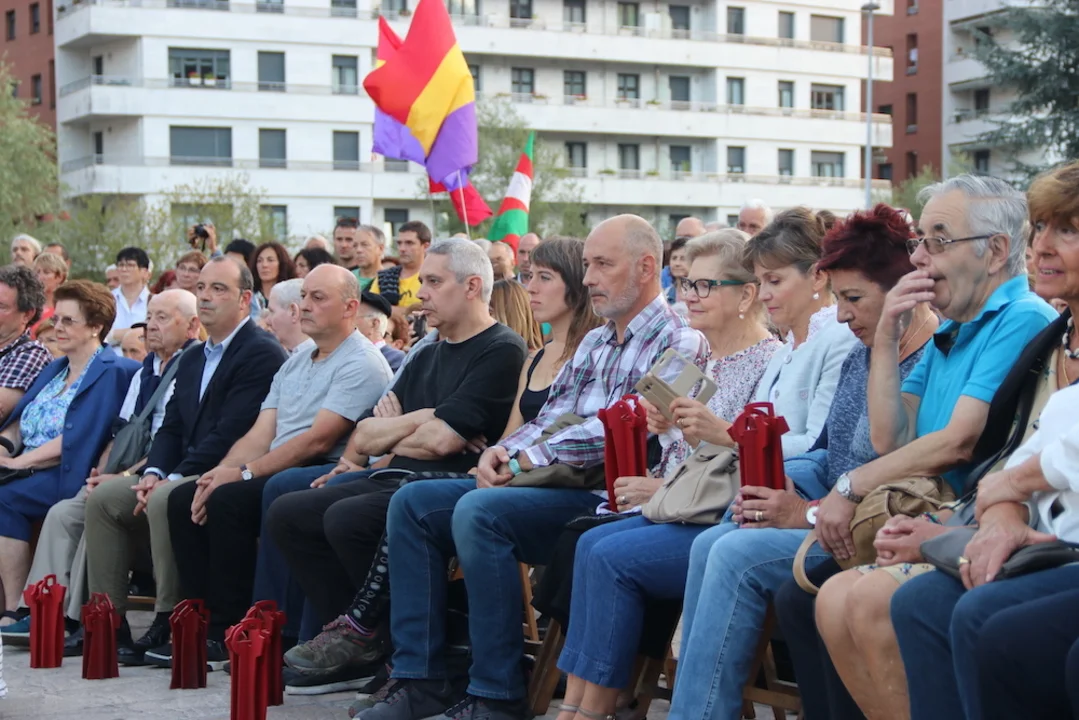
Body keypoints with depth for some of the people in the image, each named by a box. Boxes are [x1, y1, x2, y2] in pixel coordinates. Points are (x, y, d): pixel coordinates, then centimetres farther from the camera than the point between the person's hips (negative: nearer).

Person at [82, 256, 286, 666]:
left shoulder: (262, 354, -11)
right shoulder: (193, 359, 20)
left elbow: (230, 433, -19)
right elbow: (171, 428, 17)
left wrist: (173, 479, -18)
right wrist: (153, 473, -3)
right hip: (181, 477, 10)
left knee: (165, 501, -32)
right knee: (103, 498, 0)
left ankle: (170, 624, -25)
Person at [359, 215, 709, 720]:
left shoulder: (678, 343, -6)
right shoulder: (594, 343, 23)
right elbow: (548, 419, 22)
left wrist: (532, 458, -12)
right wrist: (500, 451, 0)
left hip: (607, 496, -10)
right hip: (555, 488, 10)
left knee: (479, 512, -32)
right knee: (412, 503, -1)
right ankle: (421, 678, -3)